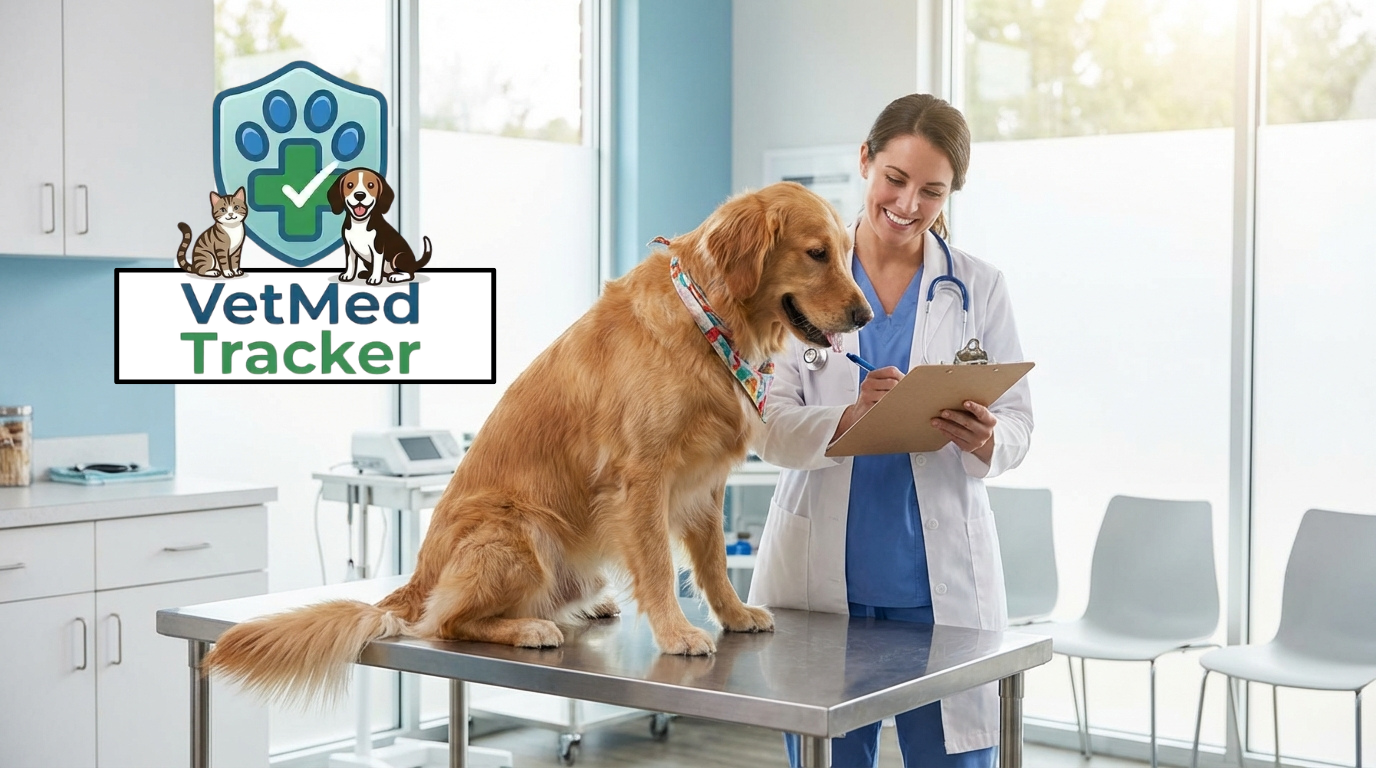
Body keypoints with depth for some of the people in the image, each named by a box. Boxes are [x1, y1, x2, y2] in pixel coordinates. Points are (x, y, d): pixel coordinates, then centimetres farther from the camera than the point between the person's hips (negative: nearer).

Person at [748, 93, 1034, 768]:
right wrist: (845, 421, -24)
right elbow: (766, 423, -3)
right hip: (822, 571, 0)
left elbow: (1018, 421, 4)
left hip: (940, 578, 1)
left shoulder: (979, 288, 6)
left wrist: (986, 440, -20)